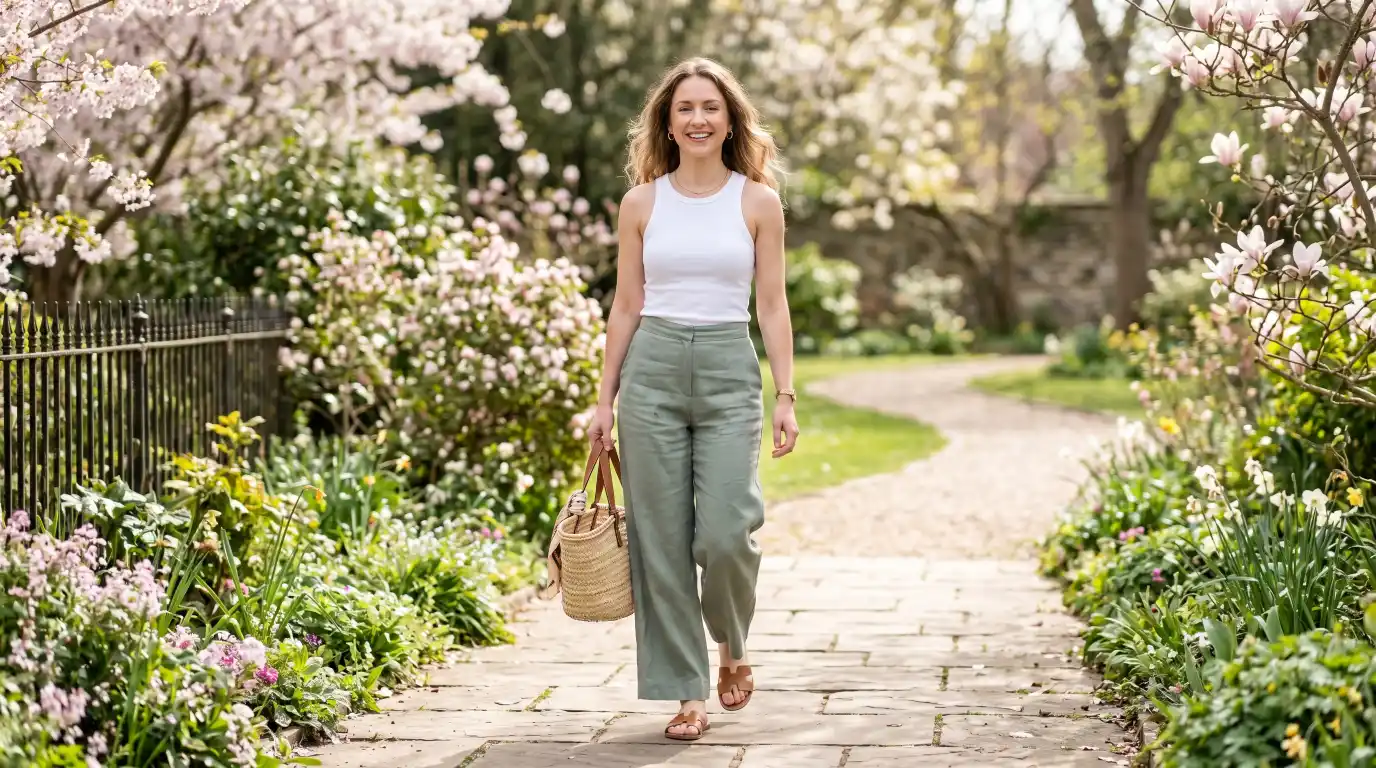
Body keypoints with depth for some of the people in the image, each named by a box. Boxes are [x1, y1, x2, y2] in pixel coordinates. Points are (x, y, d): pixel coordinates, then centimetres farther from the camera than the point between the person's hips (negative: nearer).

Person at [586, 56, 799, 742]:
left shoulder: (758, 201, 4)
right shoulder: (642, 202, 6)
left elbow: (772, 305, 4)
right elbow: (626, 305, 9)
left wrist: (786, 396, -3)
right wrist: (605, 398, 6)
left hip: (729, 372, -1)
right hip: (652, 369, 1)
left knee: (726, 534, -12)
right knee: (661, 539, 0)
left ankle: (732, 647, 20)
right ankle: (687, 692, 10)